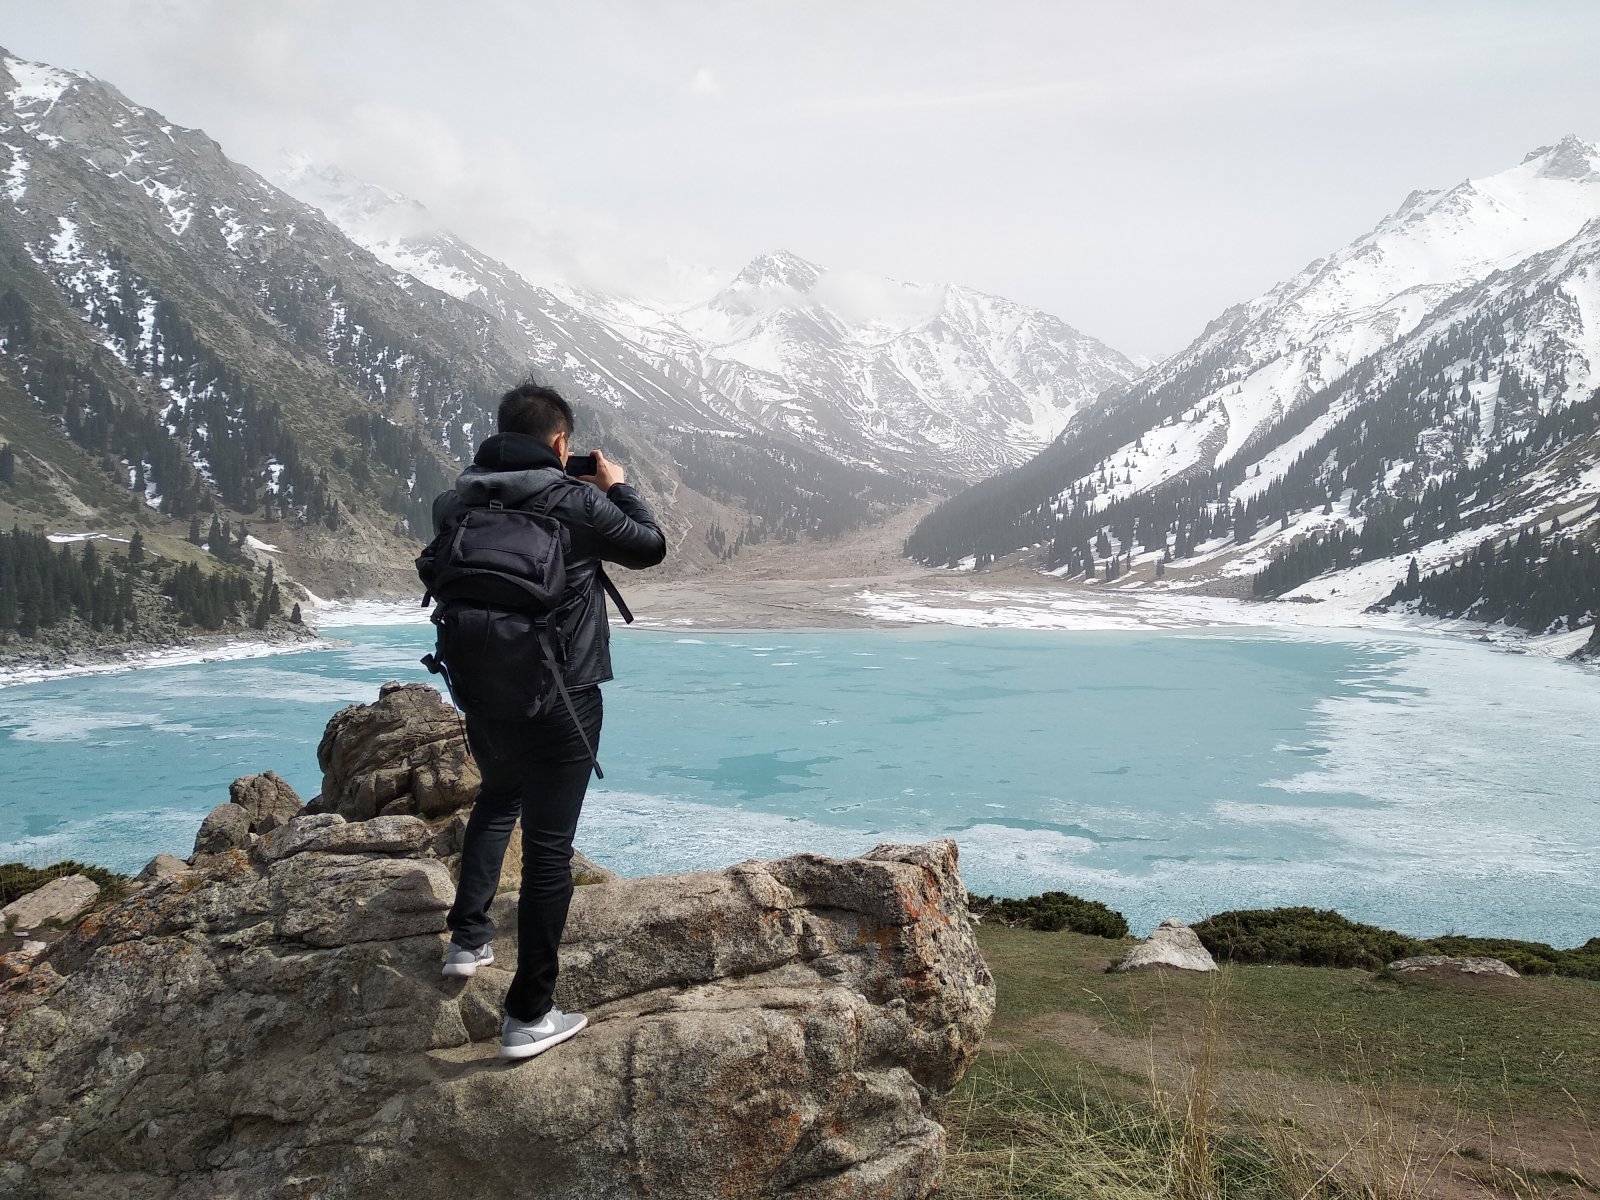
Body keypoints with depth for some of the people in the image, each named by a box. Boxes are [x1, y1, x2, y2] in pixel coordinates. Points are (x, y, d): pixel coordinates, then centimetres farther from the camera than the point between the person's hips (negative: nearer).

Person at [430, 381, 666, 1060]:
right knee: (548, 848, 2)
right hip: (559, 700, -5)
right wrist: (618, 486, 14)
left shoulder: (462, 501, -1)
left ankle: (468, 939, 31)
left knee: (497, 800, 33)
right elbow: (651, 546, -1)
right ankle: (528, 1016, 7)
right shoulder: (575, 500, -14)